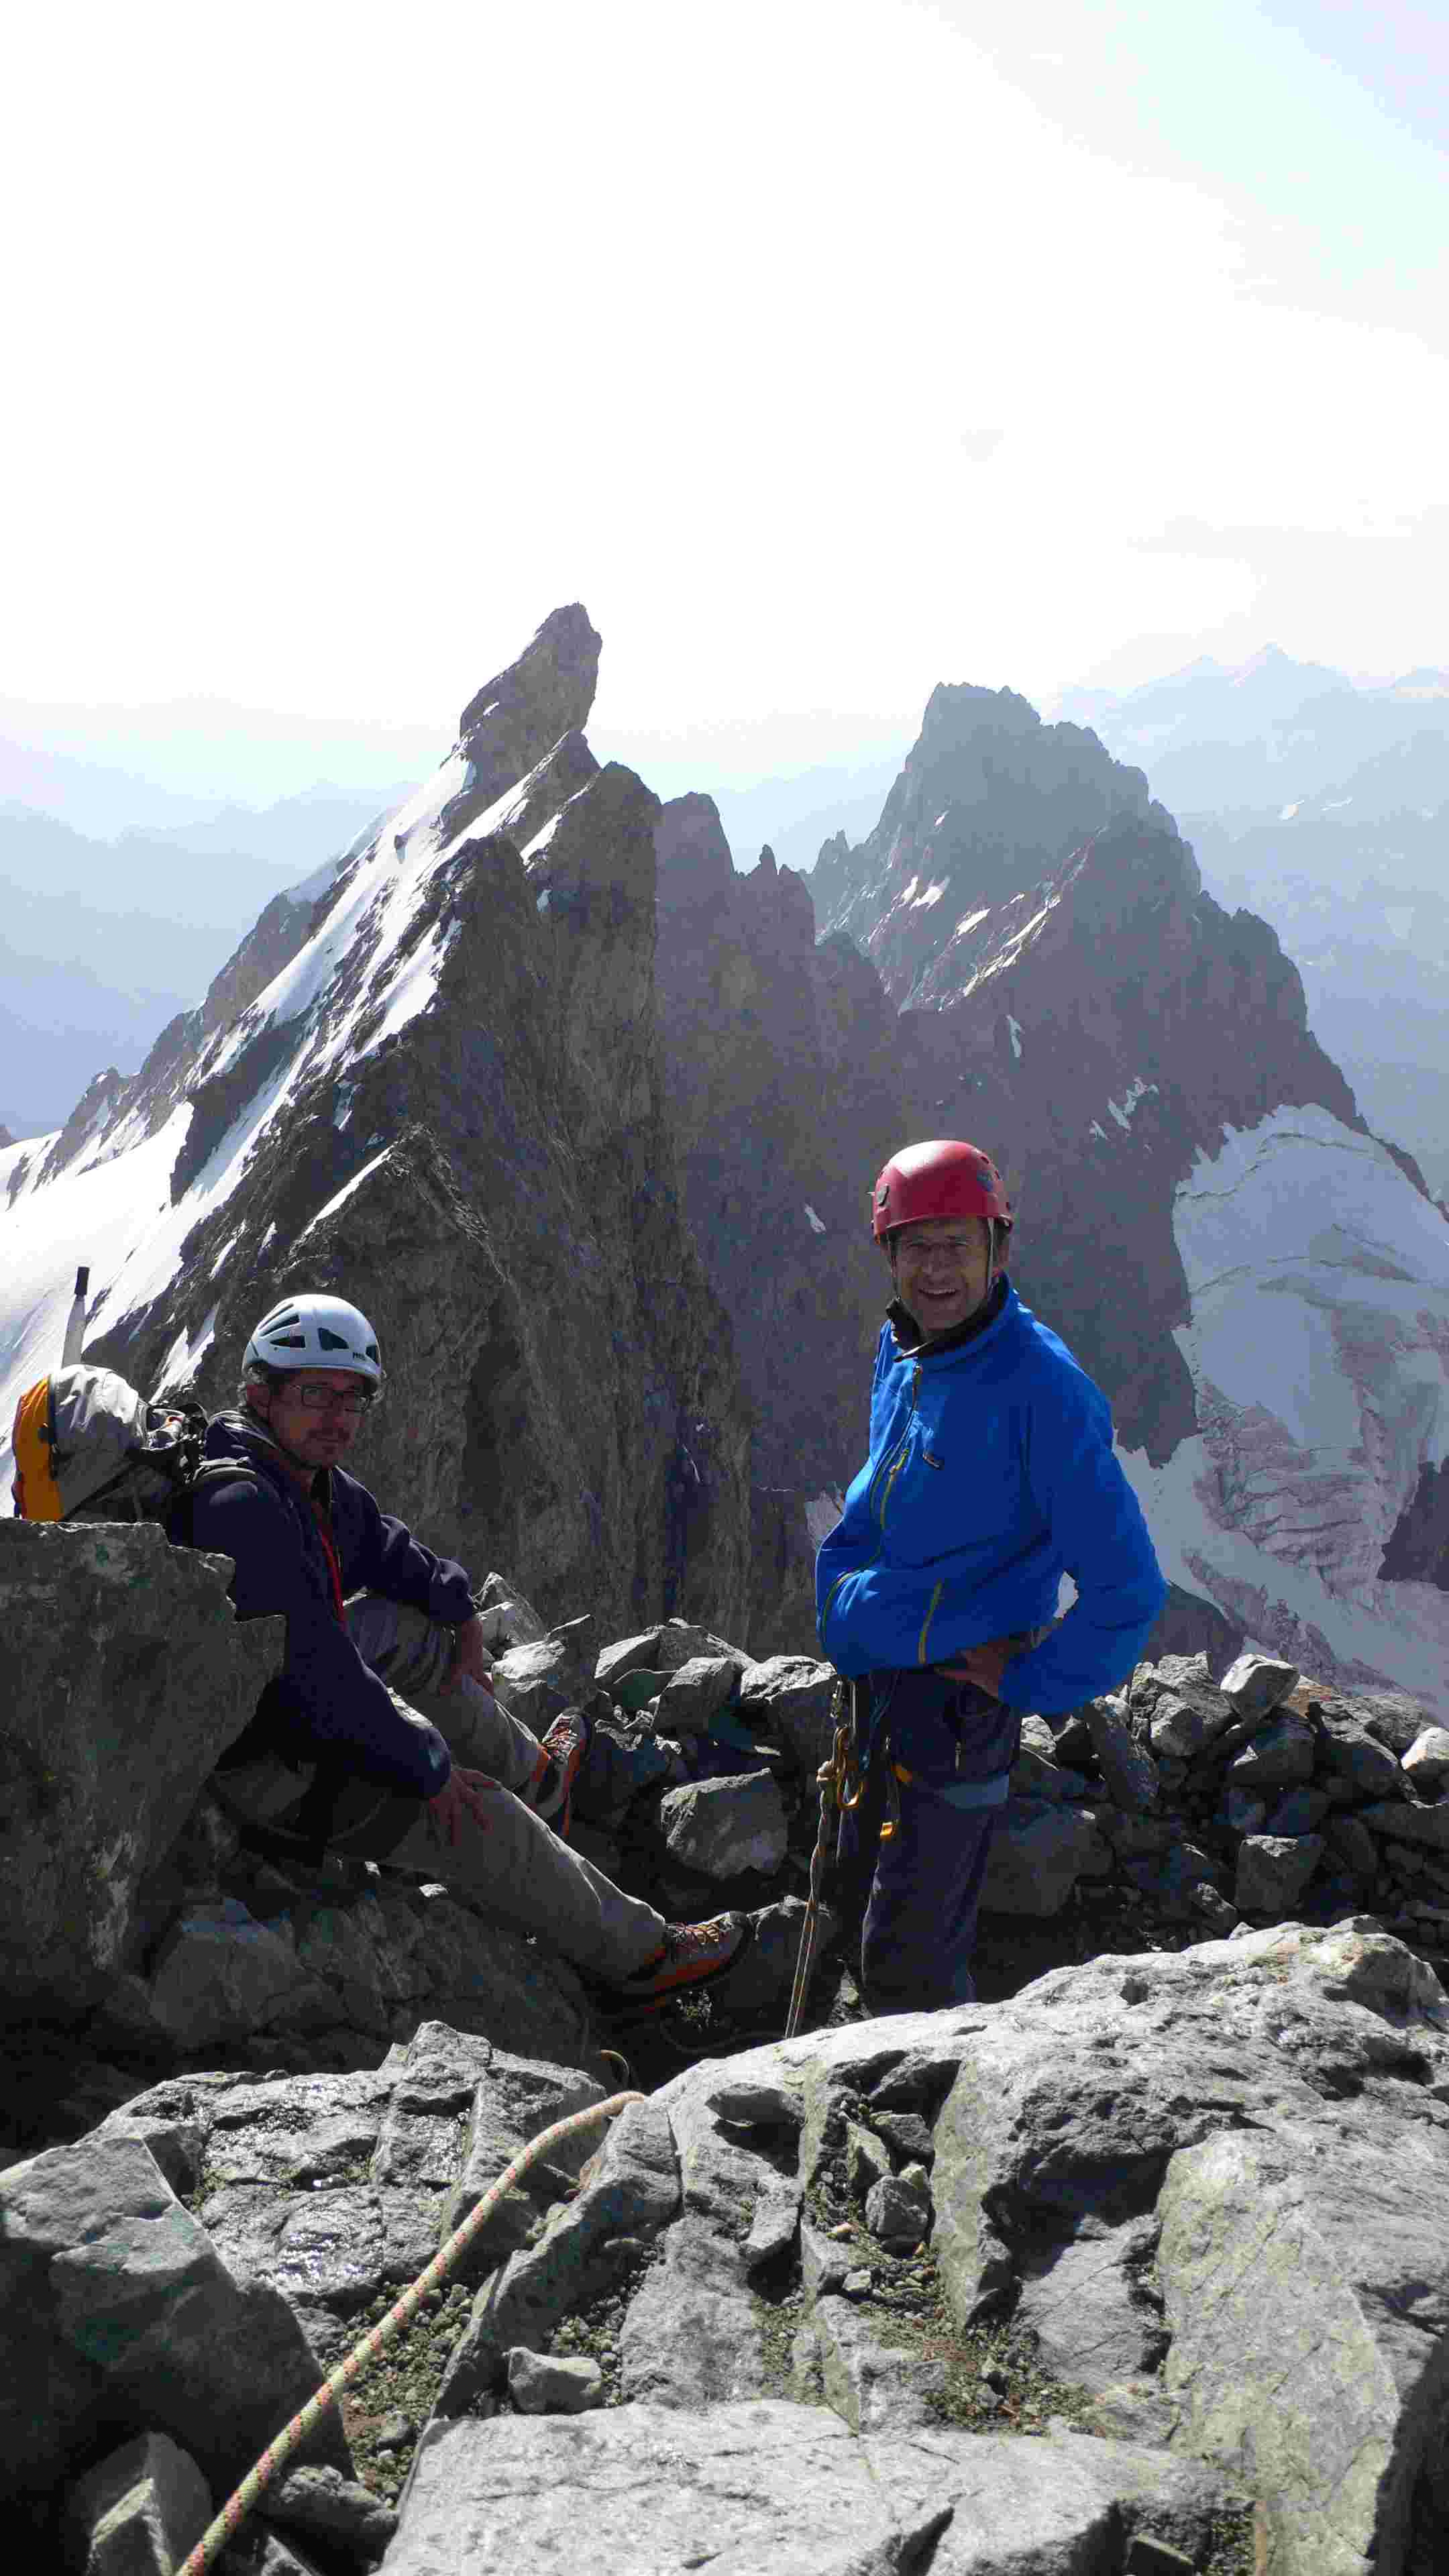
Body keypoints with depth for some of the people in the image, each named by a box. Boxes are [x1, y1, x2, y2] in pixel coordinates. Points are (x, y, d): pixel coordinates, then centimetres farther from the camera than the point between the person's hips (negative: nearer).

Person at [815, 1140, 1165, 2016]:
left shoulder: (1041, 1387, -22)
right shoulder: (900, 1350, 4)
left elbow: (1128, 1587, -21)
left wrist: (1027, 1685, -15)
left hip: (959, 1692, -9)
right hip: (877, 1678, 9)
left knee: (906, 1963, -5)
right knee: (865, 1884, 25)